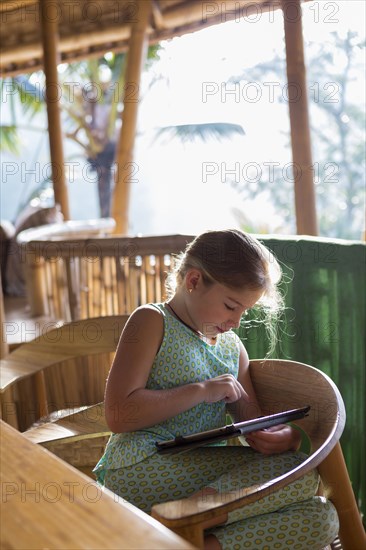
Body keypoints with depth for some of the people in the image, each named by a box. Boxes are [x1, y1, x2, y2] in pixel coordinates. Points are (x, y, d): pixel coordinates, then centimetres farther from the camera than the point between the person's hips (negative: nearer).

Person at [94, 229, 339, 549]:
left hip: (207, 478, 7)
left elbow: (254, 427, 20)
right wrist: (201, 391, -12)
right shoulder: (152, 322, 0)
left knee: (321, 517, -15)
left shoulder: (232, 346, 19)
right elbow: (118, 416, -11)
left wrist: (286, 436, -4)